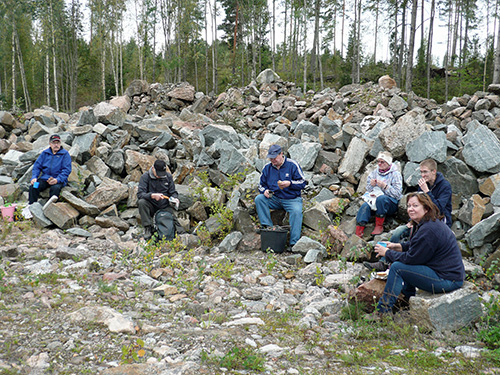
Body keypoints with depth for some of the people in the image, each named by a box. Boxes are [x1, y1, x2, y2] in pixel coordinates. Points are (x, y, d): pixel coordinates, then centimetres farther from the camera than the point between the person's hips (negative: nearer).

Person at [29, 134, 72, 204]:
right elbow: (37, 166, 14)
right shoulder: (45, 153, 14)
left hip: (59, 179, -4)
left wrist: (57, 179, -20)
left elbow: (66, 170, -5)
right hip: (44, 178, 4)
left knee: (55, 188, -36)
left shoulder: (65, 154, 3)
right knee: (33, 187, -24)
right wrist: (34, 177, -6)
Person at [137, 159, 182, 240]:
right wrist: (152, 195, -34)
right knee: (141, 202, -35)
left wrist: (175, 198, -15)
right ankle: (148, 228, -25)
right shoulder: (145, 177, -7)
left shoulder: (168, 176, 3)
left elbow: (173, 192, 9)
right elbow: (140, 194, -17)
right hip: (151, 207, 0)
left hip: (165, 207, 0)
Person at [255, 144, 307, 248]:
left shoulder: (292, 165, -3)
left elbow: (303, 182, -4)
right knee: (259, 199, -21)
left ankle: (294, 243, -33)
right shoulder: (267, 167, 8)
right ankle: (267, 226, -25)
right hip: (274, 199, 4)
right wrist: (265, 191, -5)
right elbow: (262, 184, 19)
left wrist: (290, 183, -21)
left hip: (292, 199, -4)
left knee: (297, 211, -34)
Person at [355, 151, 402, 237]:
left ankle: (379, 226, -24)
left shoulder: (395, 174, -2)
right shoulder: (375, 172, 14)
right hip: (375, 198, 4)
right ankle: (358, 232, -37)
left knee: (381, 198, -38)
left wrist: (384, 186, -21)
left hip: (392, 203, -4)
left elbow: (397, 194, -11)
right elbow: (368, 190, 17)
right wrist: (371, 185, -6)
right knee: (365, 206, -29)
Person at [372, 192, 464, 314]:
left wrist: (387, 253, -6)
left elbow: (411, 258, -18)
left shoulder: (428, 230, -24)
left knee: (397, 268, -12)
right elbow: (416, 244, 23)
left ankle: (382, 312, -4)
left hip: (448, 280, -11)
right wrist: (399, 246, 8)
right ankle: (409, 300, 27)